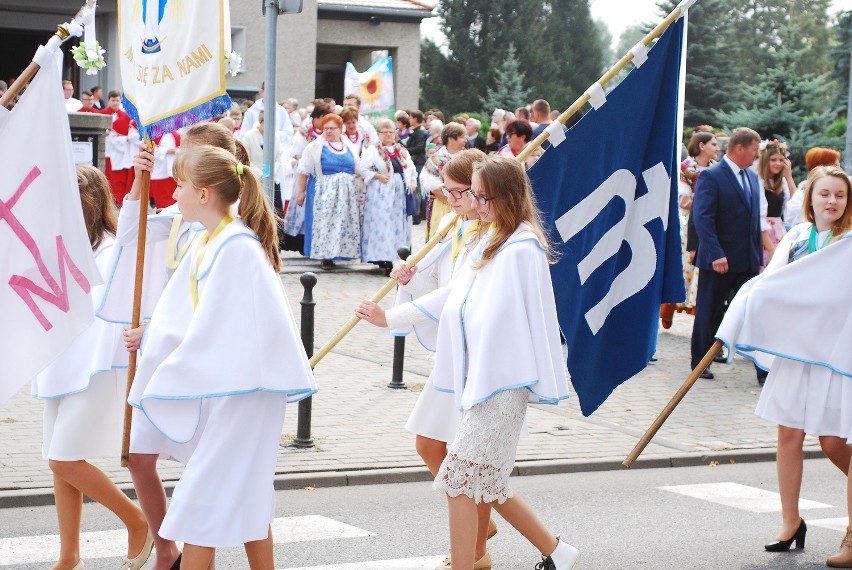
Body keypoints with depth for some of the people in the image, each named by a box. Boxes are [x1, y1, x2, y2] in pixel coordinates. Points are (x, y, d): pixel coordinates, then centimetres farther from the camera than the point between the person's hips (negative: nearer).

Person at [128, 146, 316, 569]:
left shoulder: (236, 247, -19)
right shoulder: (207, 244, 10)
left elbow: (216, 328, -22)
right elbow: (178, 316, 11)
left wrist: (172, 375, -18)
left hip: (242, 387, -9)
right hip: (217, 384, 9)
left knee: (204, 495, -6)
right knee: (246, 494, 15)